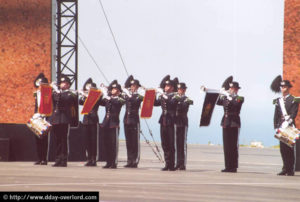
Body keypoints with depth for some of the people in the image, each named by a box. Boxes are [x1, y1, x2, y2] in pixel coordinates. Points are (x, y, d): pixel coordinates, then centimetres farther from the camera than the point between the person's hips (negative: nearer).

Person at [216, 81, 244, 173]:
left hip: (234, 123, -6)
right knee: (226, 145, 6)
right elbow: (218, 103, 10)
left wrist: (229, 97, -18)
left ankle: (234, 167, -4)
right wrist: (221, 96, -3)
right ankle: (228, 166, 10)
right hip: (226, 123, 6)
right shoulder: (226, 97, 16)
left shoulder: (239, 98, -1)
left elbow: (235, 103, -19)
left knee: (233, 145, -6)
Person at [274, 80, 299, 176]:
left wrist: (288, 121, -19)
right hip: (281, 127, 5)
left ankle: (290, 170, -3)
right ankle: (285, 169, 7)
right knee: (283, 148, 3)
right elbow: (276, 115, 14)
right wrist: (276, 126, 6)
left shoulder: (293, 100, 0)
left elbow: (293, 114, -9)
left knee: (289, 148, -5)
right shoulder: (278, 100, 15)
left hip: (290, 126, -5)